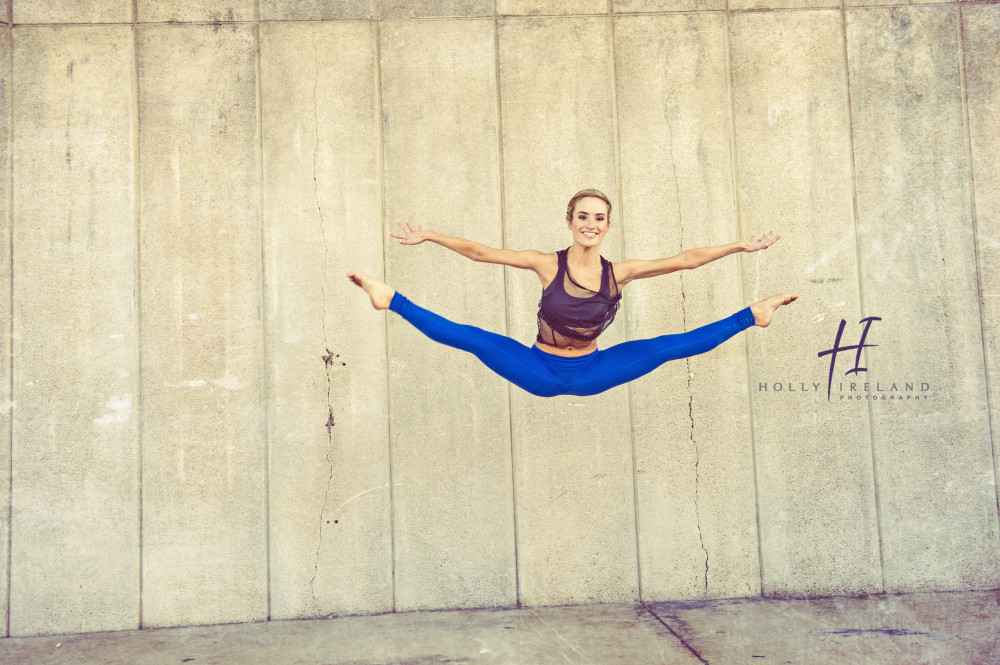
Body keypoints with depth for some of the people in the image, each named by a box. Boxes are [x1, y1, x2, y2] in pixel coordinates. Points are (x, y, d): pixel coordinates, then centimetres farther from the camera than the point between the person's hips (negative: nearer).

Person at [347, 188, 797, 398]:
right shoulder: (548, 264, -13)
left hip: (589, 373, 2)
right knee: (472, 339, -21)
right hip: (540, 372, -2)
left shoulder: (618, 273, -8)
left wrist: (740, 246, -1)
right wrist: (428, 237, -17)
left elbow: (687, 260, -3)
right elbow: (479, 252, -13)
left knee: (671, 347, -6)